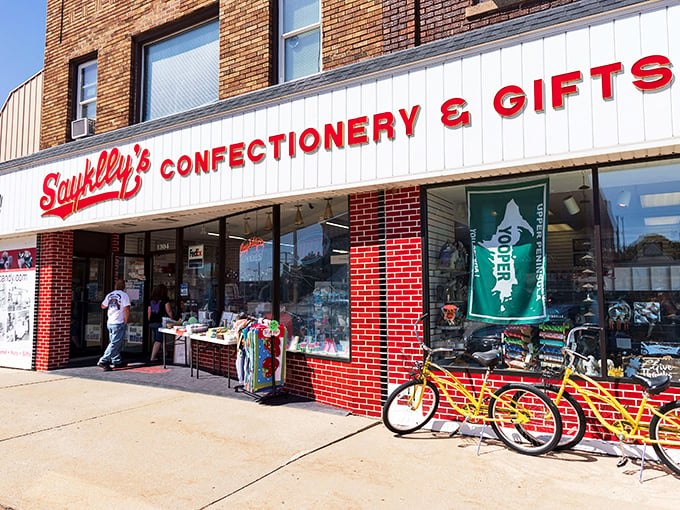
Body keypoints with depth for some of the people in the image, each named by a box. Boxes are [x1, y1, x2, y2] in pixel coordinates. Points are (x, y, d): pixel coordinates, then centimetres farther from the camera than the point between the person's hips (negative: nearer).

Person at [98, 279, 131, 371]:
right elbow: (126, 310, -17)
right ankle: (103, 361, -11)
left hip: (110, 322, 7)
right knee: (115, 344, -5)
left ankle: (117, 362, 19)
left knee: (113, 342, 14)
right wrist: (125, 322, -9)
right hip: (119, 323, -7)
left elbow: (103, 306, 23)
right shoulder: (124, 295, -8)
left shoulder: (109, 295, 10)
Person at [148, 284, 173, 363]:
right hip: (160, 322, -7)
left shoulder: (151, 300, 10)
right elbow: (168, 311, -7)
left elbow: (149, 312, 14)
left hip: (152, 323, 7)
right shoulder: (165, 300, -6)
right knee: (158, 340, -5)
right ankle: (153, 357, -9)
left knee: (156, 339, 15)